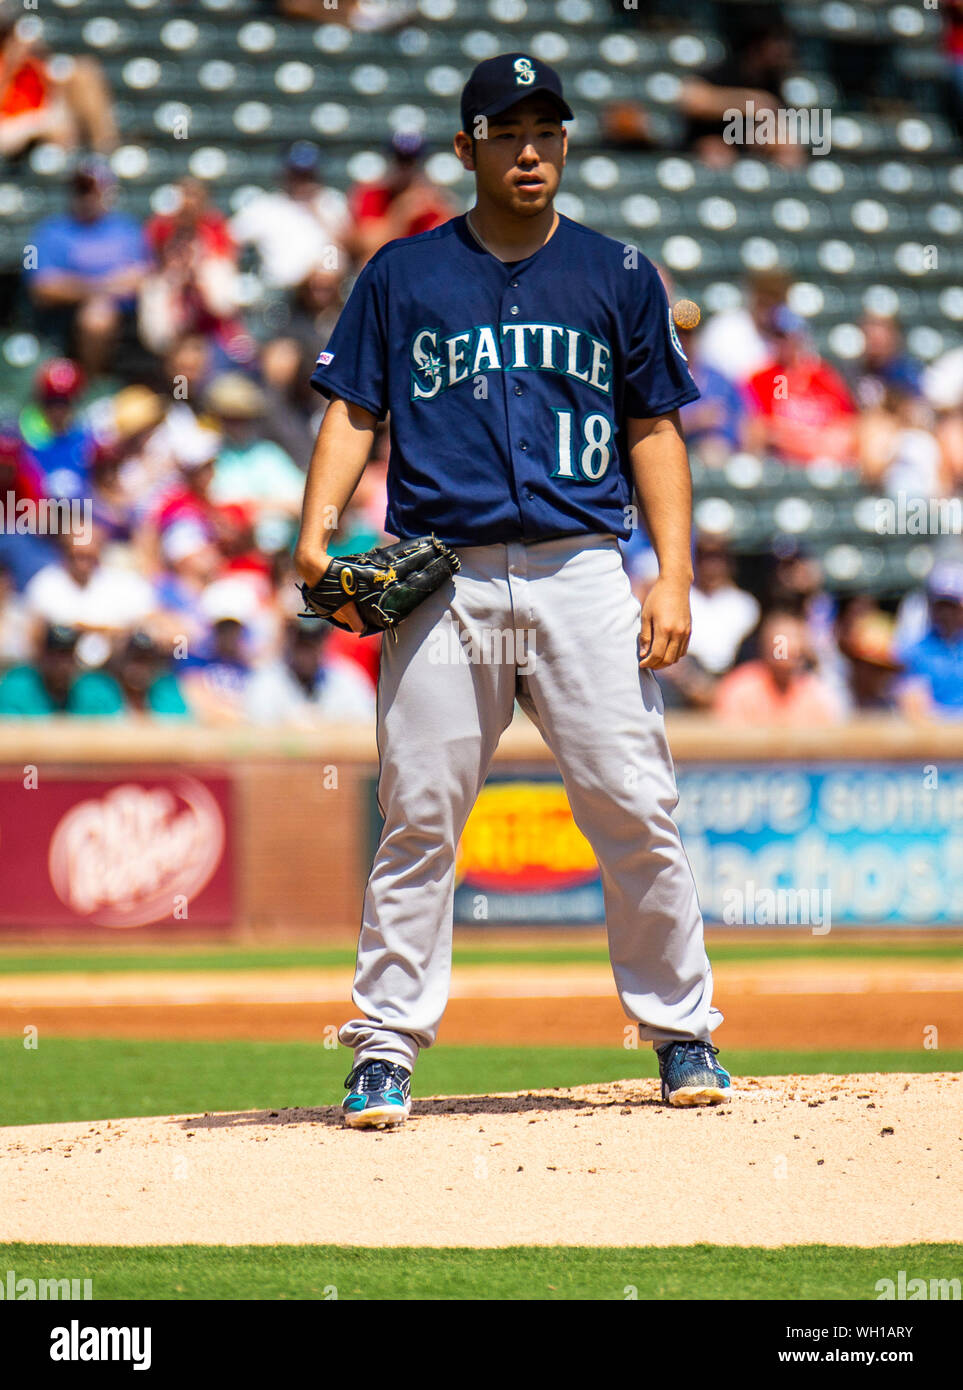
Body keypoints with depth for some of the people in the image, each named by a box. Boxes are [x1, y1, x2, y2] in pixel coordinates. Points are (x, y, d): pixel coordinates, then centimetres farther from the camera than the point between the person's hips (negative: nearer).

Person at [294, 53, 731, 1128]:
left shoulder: (617, 275, 12)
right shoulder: (403, 275, 11)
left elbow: (655, 432, 12)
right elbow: (354, 409, 9)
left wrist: (674, 576, 1)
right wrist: (318, 522, -9)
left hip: (581, 572, 0)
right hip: (443, 580, 0)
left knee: (637, 814, -5)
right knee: (417, 820, -2)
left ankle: (682, 1035, 7)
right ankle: (386, 1049, 3)